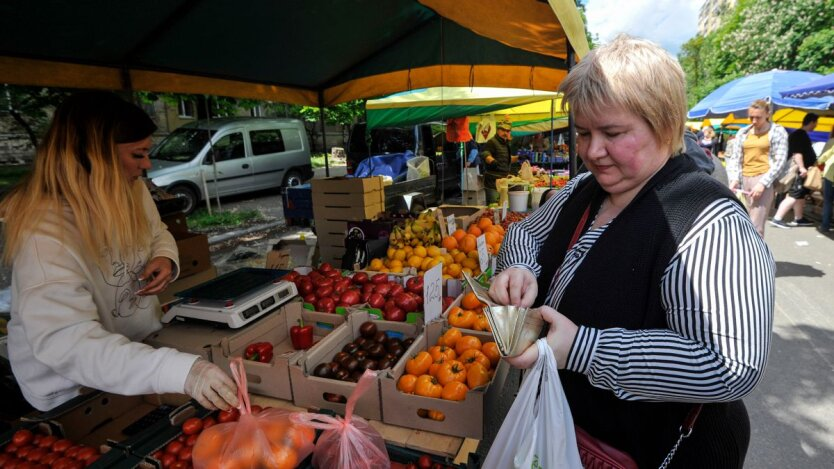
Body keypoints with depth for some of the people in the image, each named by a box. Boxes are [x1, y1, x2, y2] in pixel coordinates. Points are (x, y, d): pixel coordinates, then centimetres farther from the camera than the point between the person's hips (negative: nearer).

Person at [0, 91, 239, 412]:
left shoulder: (132, 191, -6)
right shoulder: (46, 233, -29)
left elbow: (158, 235, 14)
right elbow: (68, 343, -38)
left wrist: (164, 258, -11)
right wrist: (181, 372, -50)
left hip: (143, 344, 7)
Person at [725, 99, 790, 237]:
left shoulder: (777, 131, 4)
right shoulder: (743, 132, 14)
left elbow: (780, 161, -2)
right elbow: (735, 158, 12)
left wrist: (763, 183, -13)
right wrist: (734, 179, -4)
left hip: (764, 180, -4)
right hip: (744, 180, 4)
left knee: (755, 226, -11)